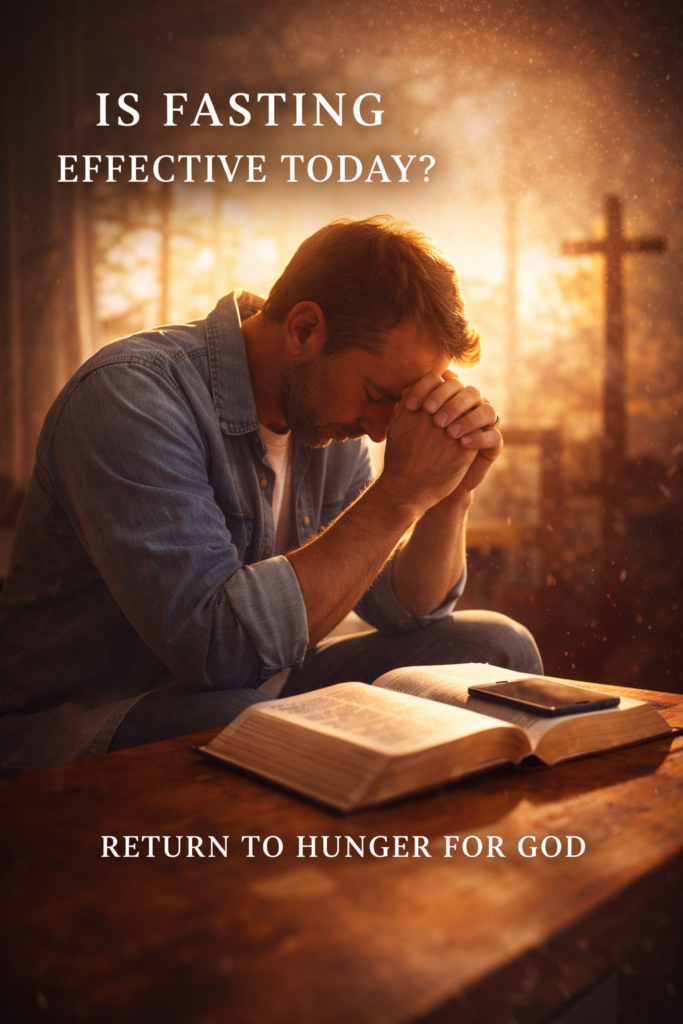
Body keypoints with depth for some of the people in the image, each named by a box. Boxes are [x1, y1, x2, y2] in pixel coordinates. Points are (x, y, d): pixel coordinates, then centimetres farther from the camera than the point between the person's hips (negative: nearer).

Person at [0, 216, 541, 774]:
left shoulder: (325, 406, 1)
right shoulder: (129, 394, -23)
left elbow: (407, 609, 5)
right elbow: (220, 645, -33)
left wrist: (452, 497, -15)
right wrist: (401, 494, -29)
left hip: (259, 695, 7)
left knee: (497, 648, -6)